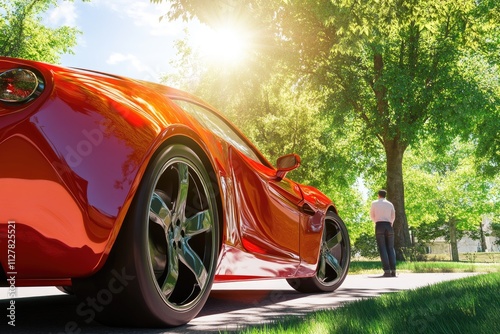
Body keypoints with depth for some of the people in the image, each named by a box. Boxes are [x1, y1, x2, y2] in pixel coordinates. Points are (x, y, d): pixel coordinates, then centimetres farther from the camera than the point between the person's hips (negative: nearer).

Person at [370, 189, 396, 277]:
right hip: (389, 226, 3)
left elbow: (372, 215, 16)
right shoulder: (390, 204, 13)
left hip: (379, 226, -3)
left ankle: (387, 271, -15)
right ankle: (393, 270, -3)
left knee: (382, 248, -5)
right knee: (390, 248, 6)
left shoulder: (374, 203, 6)